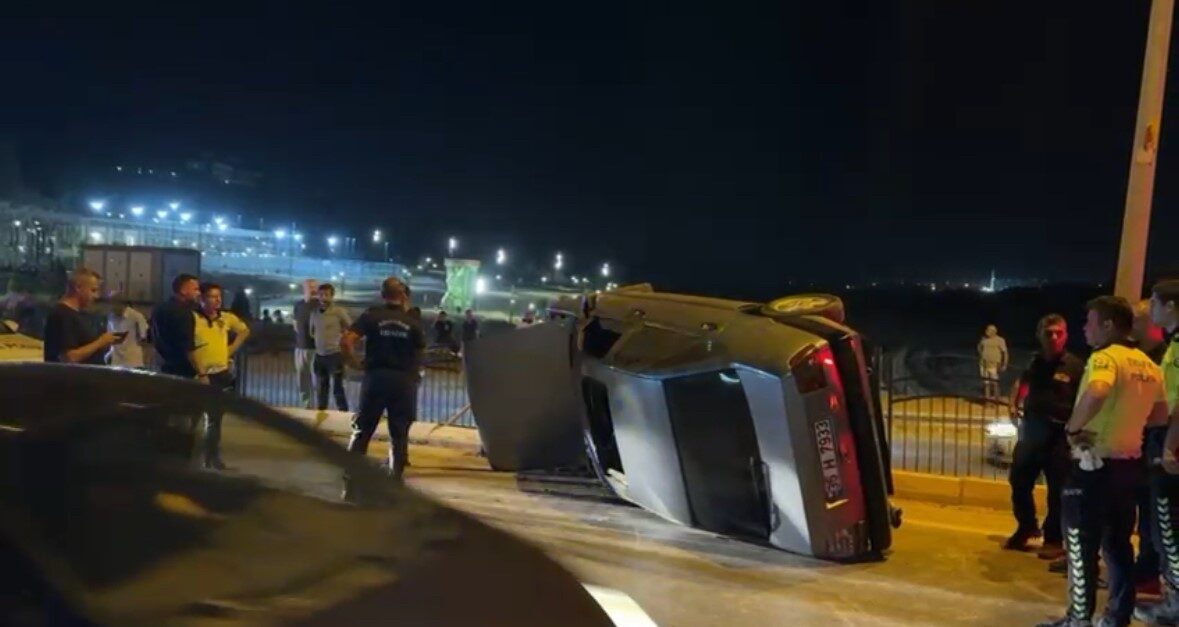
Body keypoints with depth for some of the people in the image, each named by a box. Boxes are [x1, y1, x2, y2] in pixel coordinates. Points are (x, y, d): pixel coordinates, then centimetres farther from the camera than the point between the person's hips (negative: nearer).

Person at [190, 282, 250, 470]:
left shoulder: (227, 318, 4)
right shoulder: (193, 318, -12)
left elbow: (245, 331, 22)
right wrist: (200, 374, -17)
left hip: (222, 374, 5)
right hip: (201, 375, -5)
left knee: (215, 418, 14)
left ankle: (212, 458, 24)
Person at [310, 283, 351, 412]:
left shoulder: (339, 311, -8)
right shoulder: (314, 312, 6)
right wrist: (317, 340, 12)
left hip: (335, 354, -5)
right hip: (319, 355, 5)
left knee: (337, 388, -4)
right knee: (320, 388, 13)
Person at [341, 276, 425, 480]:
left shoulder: (371, 315, -1)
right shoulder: (412, 322, 5)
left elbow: (346, 342, -13)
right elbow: (420, 352, 5)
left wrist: (355, 363, 0)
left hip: (376, 377, -1)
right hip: (404, 380, 1)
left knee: (362, 431, 9)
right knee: (399, 435, 9)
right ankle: (395, 478, 8)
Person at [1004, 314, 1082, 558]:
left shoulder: (1075, 366, -8)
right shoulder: (1034, 362, 7)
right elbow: (1021, 384, 26)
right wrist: (1014, 406, 11)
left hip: (1060, 434, -5)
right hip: (1031, 430, 5)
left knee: (1058, 489, 2)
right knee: (1018, 481, 13)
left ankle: (1054, 539, 15)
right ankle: (1026, 527, 33)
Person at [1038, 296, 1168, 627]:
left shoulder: (1105, 357, -16)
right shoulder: (1148, 365, 10)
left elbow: (1096, 393, -38)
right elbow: (1160, 416, 20)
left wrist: (1073, 428, -25)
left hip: (1096, 463, -8)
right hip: (1129, 463, 8)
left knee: (1081, 543, 1)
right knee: (1118, 541, 15)